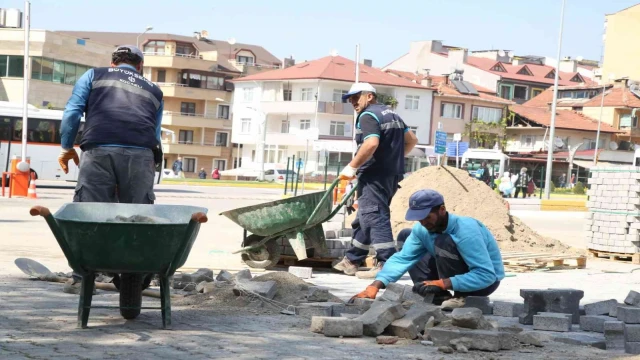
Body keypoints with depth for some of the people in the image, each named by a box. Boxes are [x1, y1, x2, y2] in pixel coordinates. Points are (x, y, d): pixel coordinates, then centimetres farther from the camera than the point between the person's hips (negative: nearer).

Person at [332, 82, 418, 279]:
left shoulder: (368, 115, -9)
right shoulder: (391, 114, 20)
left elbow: (371, 143, -25)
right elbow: (412, 140, 23)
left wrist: (352, 167, -17)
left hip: (375, 174, -10)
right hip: (393, 174, 10)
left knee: (375, 217, -10)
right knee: (365, 217, 16)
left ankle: (386, 264, -16)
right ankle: (352, 260, 22)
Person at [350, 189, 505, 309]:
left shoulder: (466, 231, -32)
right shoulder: (421, 229, -11)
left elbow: (487, 275, -37)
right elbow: (402, 258, -19)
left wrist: (442, 284, -43)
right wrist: (375, 286, -35)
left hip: (484, 281, -8)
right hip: (454, 274, 8)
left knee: (443, 242, -33)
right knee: (405, 236, 1)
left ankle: (461, 297, -16)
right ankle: (439, 296, -4)